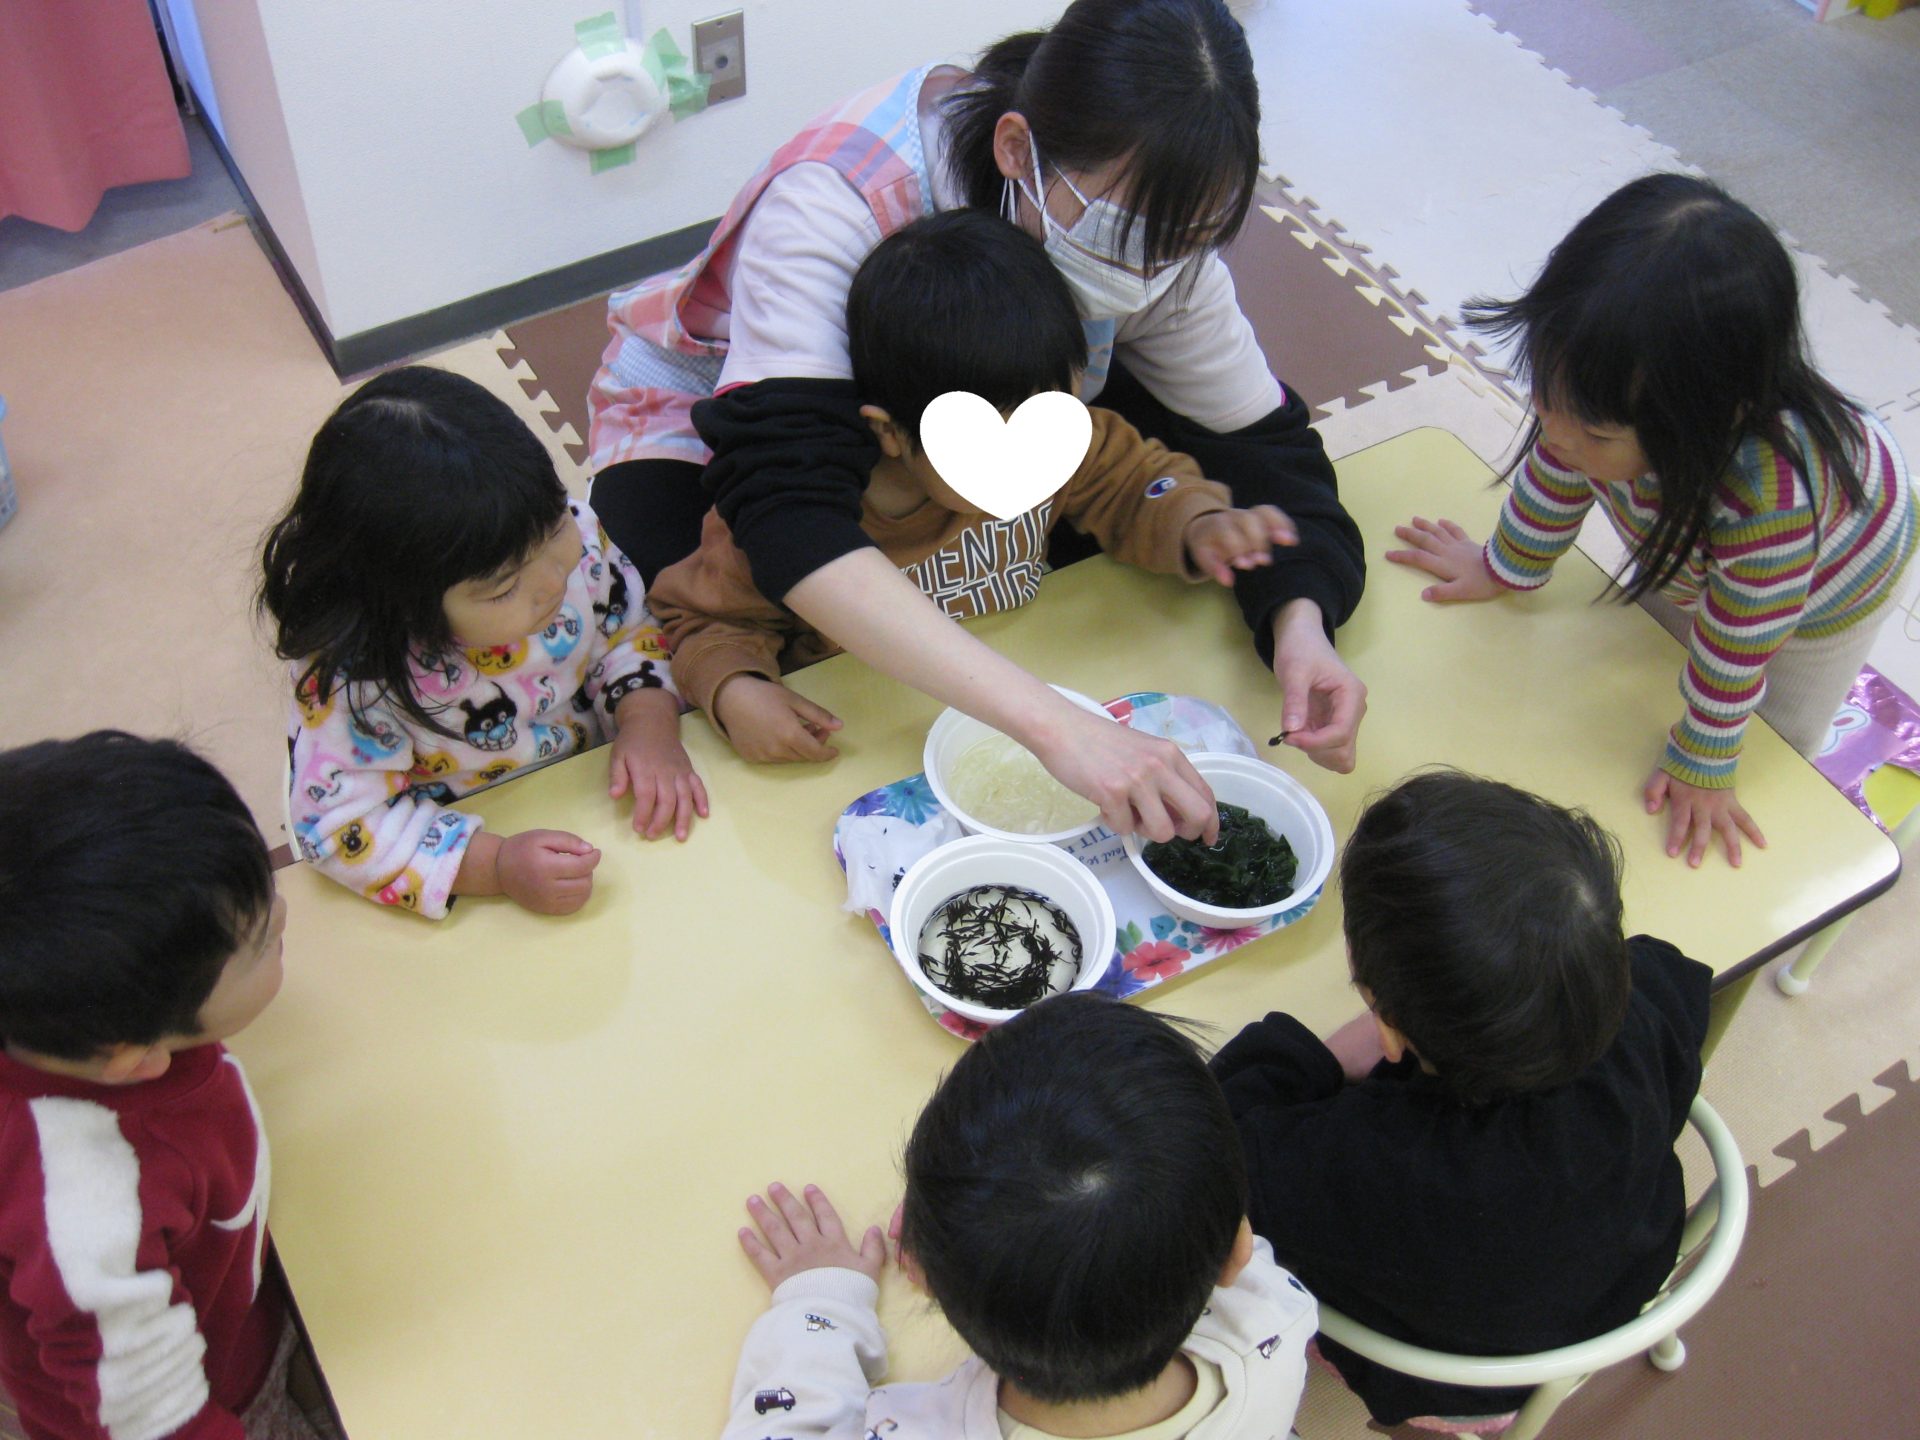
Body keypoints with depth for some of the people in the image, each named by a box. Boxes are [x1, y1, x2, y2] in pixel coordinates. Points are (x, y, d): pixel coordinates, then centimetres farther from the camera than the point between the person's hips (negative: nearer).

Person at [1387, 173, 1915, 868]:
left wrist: (1701, 770, -17)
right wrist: (1504, 567, 3)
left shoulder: (1769, 500, -52)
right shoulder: (1610, 398, -39)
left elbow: (1736, 654, -34)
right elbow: (1555, 471, -14)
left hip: (1826, 580, -4)